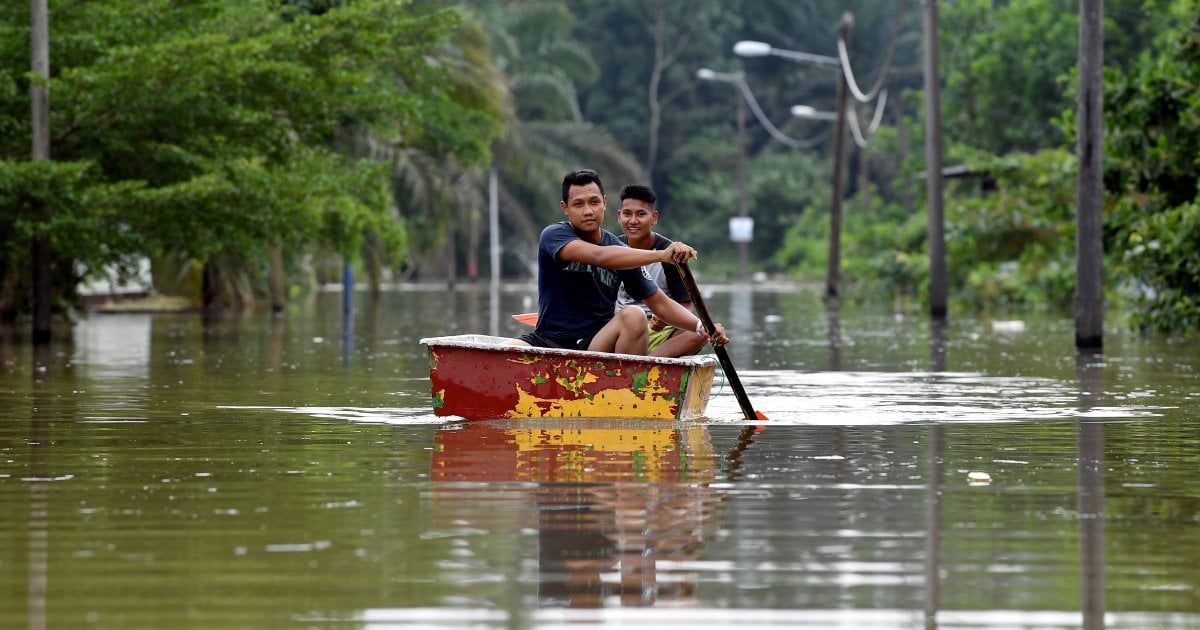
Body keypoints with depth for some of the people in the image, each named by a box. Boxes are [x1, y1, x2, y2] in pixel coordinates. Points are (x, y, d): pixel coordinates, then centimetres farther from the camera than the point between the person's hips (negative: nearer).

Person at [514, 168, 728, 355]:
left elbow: (659, 303, 7)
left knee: (634, 315, -26)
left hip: (596, 343, 4)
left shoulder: (622, 253, 5)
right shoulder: (553, 236, -6)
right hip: (549, 341, -3)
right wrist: (660, 255, -35)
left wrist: (701, 327, -12)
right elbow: (598, 256, -25)